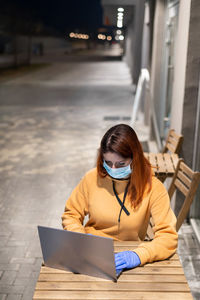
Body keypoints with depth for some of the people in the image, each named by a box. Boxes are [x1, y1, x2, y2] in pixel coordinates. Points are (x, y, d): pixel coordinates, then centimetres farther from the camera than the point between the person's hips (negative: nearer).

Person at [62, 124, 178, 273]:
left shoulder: (152, 188, -10)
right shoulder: (92, 178, -3)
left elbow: (168, 236, -14)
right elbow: (70, 215, 8)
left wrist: (138, 255, -32)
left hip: (125, 256, -1)